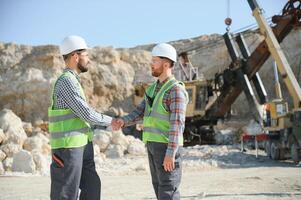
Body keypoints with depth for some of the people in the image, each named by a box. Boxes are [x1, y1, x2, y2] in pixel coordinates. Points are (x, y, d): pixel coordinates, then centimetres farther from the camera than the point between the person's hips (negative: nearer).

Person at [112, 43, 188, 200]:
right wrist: (122, 122, -9)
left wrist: (171, 153, -25)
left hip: (168, 147, -9)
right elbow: (139, 113, 11)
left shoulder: (176, 90, -14)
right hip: (154, 146, 9)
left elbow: (177, 124, -20)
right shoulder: (154, 89, 15)